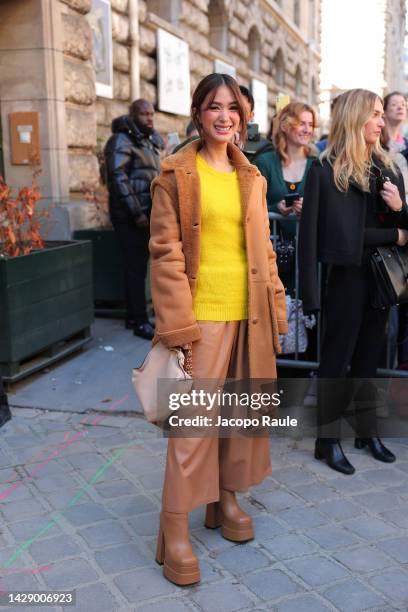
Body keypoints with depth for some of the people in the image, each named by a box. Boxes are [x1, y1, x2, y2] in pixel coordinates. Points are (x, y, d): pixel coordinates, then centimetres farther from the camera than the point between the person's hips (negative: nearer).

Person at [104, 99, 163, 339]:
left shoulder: (149, 141, 18)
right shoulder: (121, 141, -9)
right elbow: (119, 178, -18)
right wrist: (137, 213, -21)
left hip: (145, 213, 9)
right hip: (130, 215, -8)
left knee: (138, 266, 12)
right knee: (136, 268, -7)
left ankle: (133, 316, 21)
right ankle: (140, 322, -2)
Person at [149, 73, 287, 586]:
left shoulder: (251, 177, 12)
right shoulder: (177, 173, -4)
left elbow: (263, 249, 15)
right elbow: (166, 254, -8)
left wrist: (275, 306, 10)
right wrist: (178, 323, -14)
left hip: (249, 312, 6)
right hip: (203, 313, -5)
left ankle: (225, 497, 33)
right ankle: (174, 528, 8)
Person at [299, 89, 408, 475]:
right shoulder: (326, 170, -10)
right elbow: (343, 233, -17)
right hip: (348, 278, -6)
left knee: (369, 356, 15)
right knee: (337, 359, 3)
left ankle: (367, 431, 28)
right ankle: (328, 439, 15)